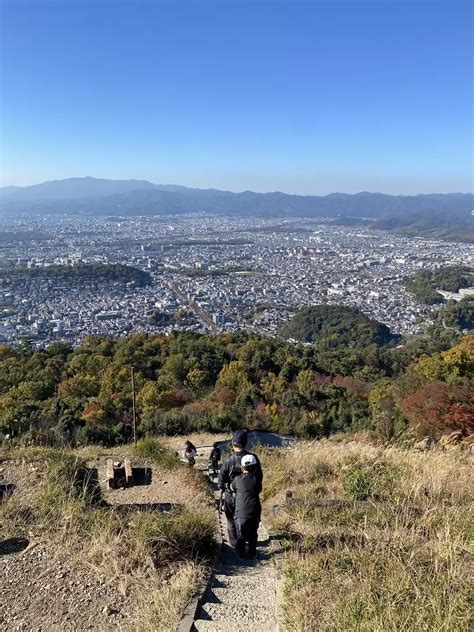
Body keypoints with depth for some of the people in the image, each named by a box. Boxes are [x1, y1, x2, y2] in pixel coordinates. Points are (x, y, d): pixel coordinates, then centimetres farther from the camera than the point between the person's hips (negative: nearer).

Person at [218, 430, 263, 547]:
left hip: (232, 496, -3)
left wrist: (222, 488, 7)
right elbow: (260, 477, -5)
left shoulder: (229, 461, -26)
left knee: (232, 519, 19)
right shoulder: (253, 458, -17)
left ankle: (234, 541, 30)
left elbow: (221, 478, -15)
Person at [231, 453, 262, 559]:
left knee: (241, 534, 17)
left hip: (241, 512, -1)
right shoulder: (257, 479, -5)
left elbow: (232, 487, 11)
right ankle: (252, 553, 26)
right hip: (254, 512, 1)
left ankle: (240, 553, 27)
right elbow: (259, 490, 10)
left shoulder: (237, 479, -6)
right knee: (253, 534, 19)